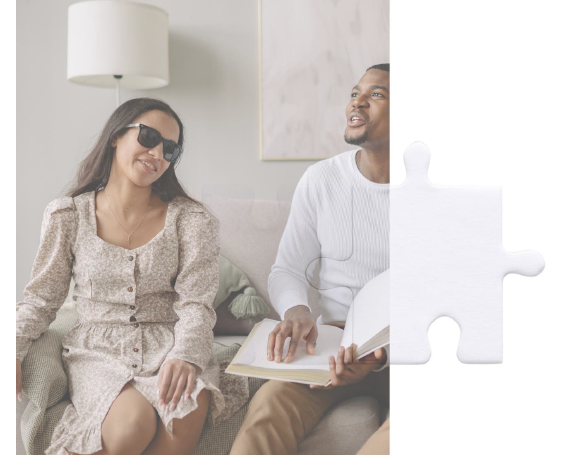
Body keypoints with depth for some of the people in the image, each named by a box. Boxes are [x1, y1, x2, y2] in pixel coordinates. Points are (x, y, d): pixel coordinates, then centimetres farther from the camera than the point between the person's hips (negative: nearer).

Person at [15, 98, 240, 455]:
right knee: (133, 422, -32)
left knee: (186, 414, -33)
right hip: (98, 350, 0)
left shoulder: (191, 220, 2)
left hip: (168, 346, 1)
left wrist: (183, 357, -27)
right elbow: (42, 299, 9)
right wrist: (12, 351, -10)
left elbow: (196, 304, -7)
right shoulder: (68, 216, 4)